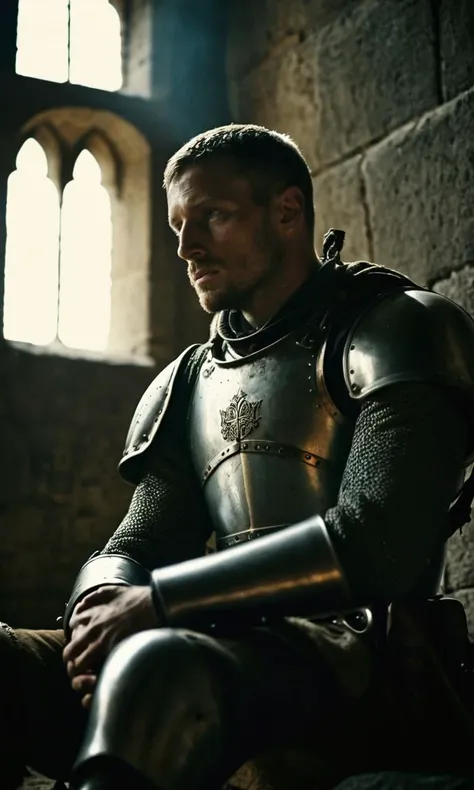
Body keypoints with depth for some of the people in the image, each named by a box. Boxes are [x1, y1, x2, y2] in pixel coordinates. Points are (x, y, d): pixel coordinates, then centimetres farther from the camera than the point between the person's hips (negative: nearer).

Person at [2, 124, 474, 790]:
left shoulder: (391, 332, 3)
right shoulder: (190, 382, 24)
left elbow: (378, 542, -12)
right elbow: (134, 547, 20)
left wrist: (156, 600, -12)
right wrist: (102, 607, -7)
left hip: (347, 652, -6)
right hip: (225, 649, 7)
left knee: (158, 667, -38)